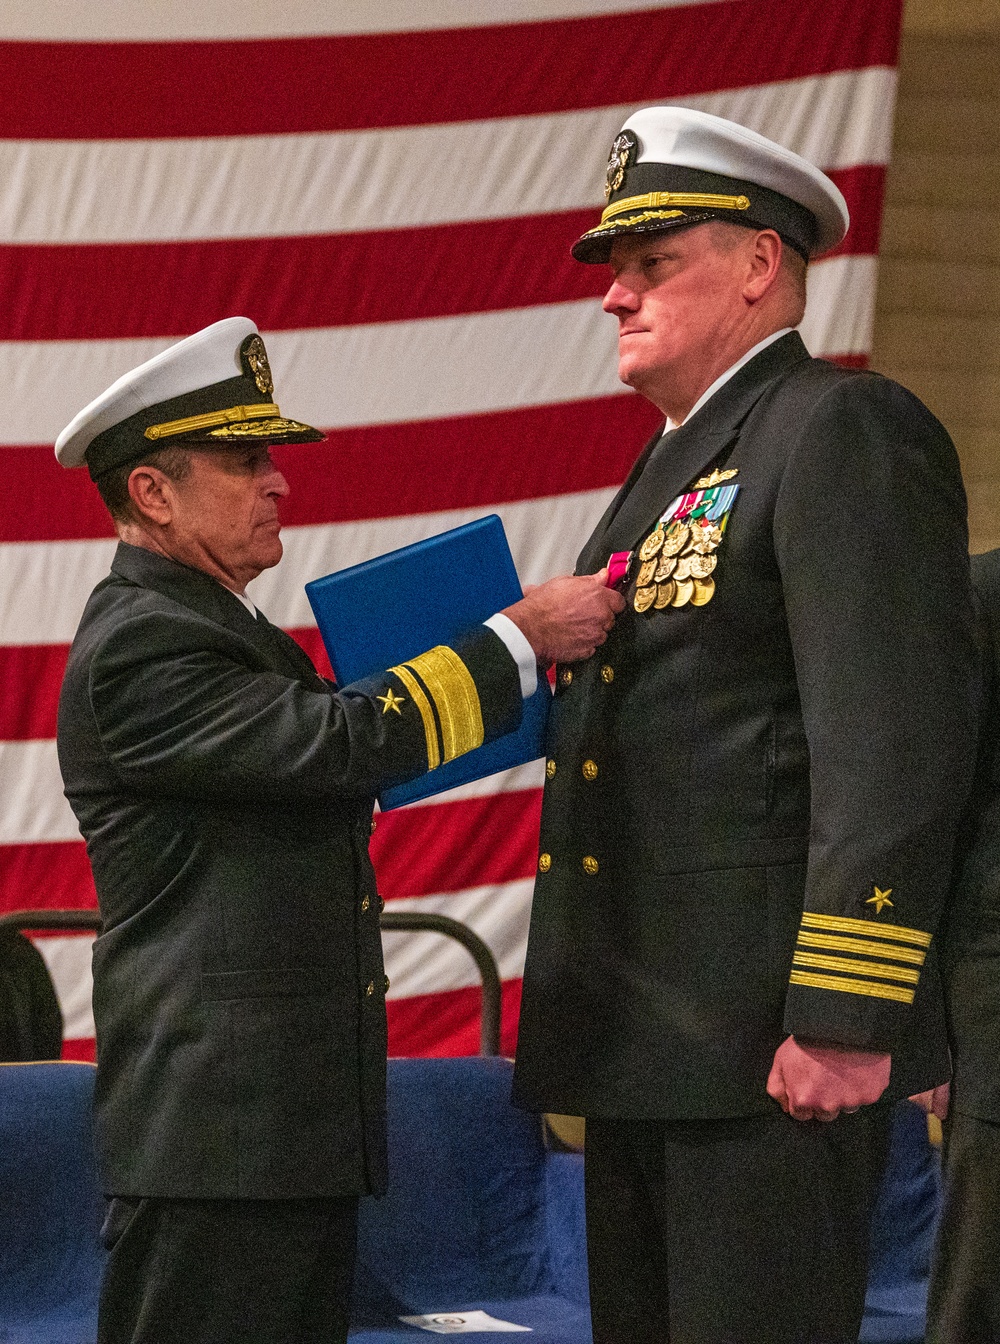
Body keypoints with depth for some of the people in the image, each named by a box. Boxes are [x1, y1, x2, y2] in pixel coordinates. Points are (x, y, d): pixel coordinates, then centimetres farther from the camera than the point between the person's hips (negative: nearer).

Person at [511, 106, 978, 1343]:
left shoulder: (844, 433, -9)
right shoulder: (671, 468, 22)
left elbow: (898, 742, -18)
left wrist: (844, 1020, -23)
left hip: (771, 1049, -10)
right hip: (644, 1049, 10)